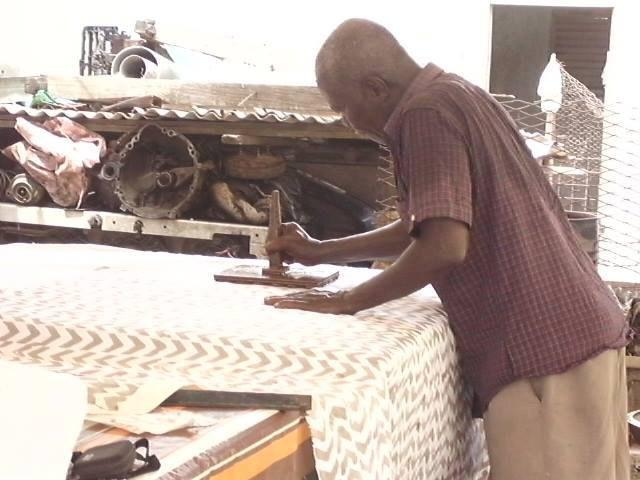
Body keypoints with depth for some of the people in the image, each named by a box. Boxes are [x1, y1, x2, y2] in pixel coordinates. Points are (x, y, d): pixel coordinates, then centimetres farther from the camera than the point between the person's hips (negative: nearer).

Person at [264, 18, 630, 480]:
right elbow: (418, 230, 27)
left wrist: (346, 302, -10)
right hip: (578, 330, 10)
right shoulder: (455, 97, 18)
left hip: (543, 345, -10)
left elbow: (444, 245, -22)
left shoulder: (427, 112, -13)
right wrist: (318, 252, 27)